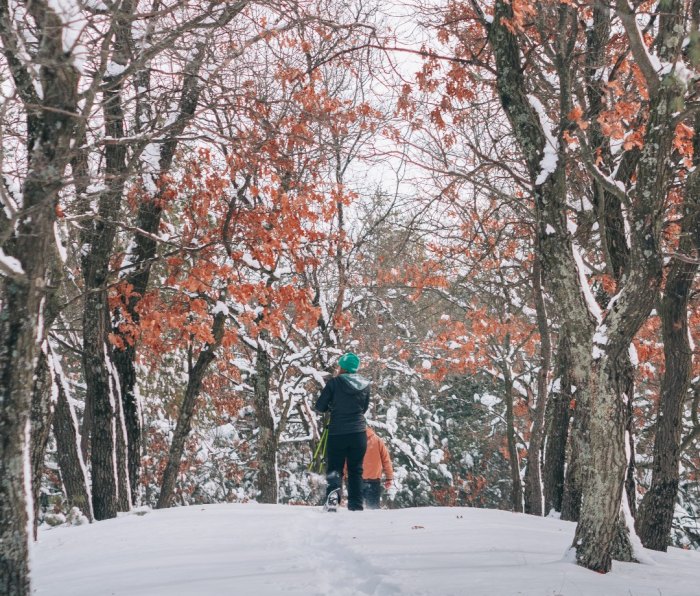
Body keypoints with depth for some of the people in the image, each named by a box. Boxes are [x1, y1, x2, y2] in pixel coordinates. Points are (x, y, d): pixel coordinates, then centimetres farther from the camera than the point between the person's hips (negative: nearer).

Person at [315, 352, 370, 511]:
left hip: (337, 433, -3)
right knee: (356, 470, 13)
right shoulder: (365, 384, 3)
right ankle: (356, 505, 8)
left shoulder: (334, 382, -8)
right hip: (359, 433, 3)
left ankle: (333, 491, -23)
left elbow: (320, 407, -4)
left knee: (334, 468, 5)